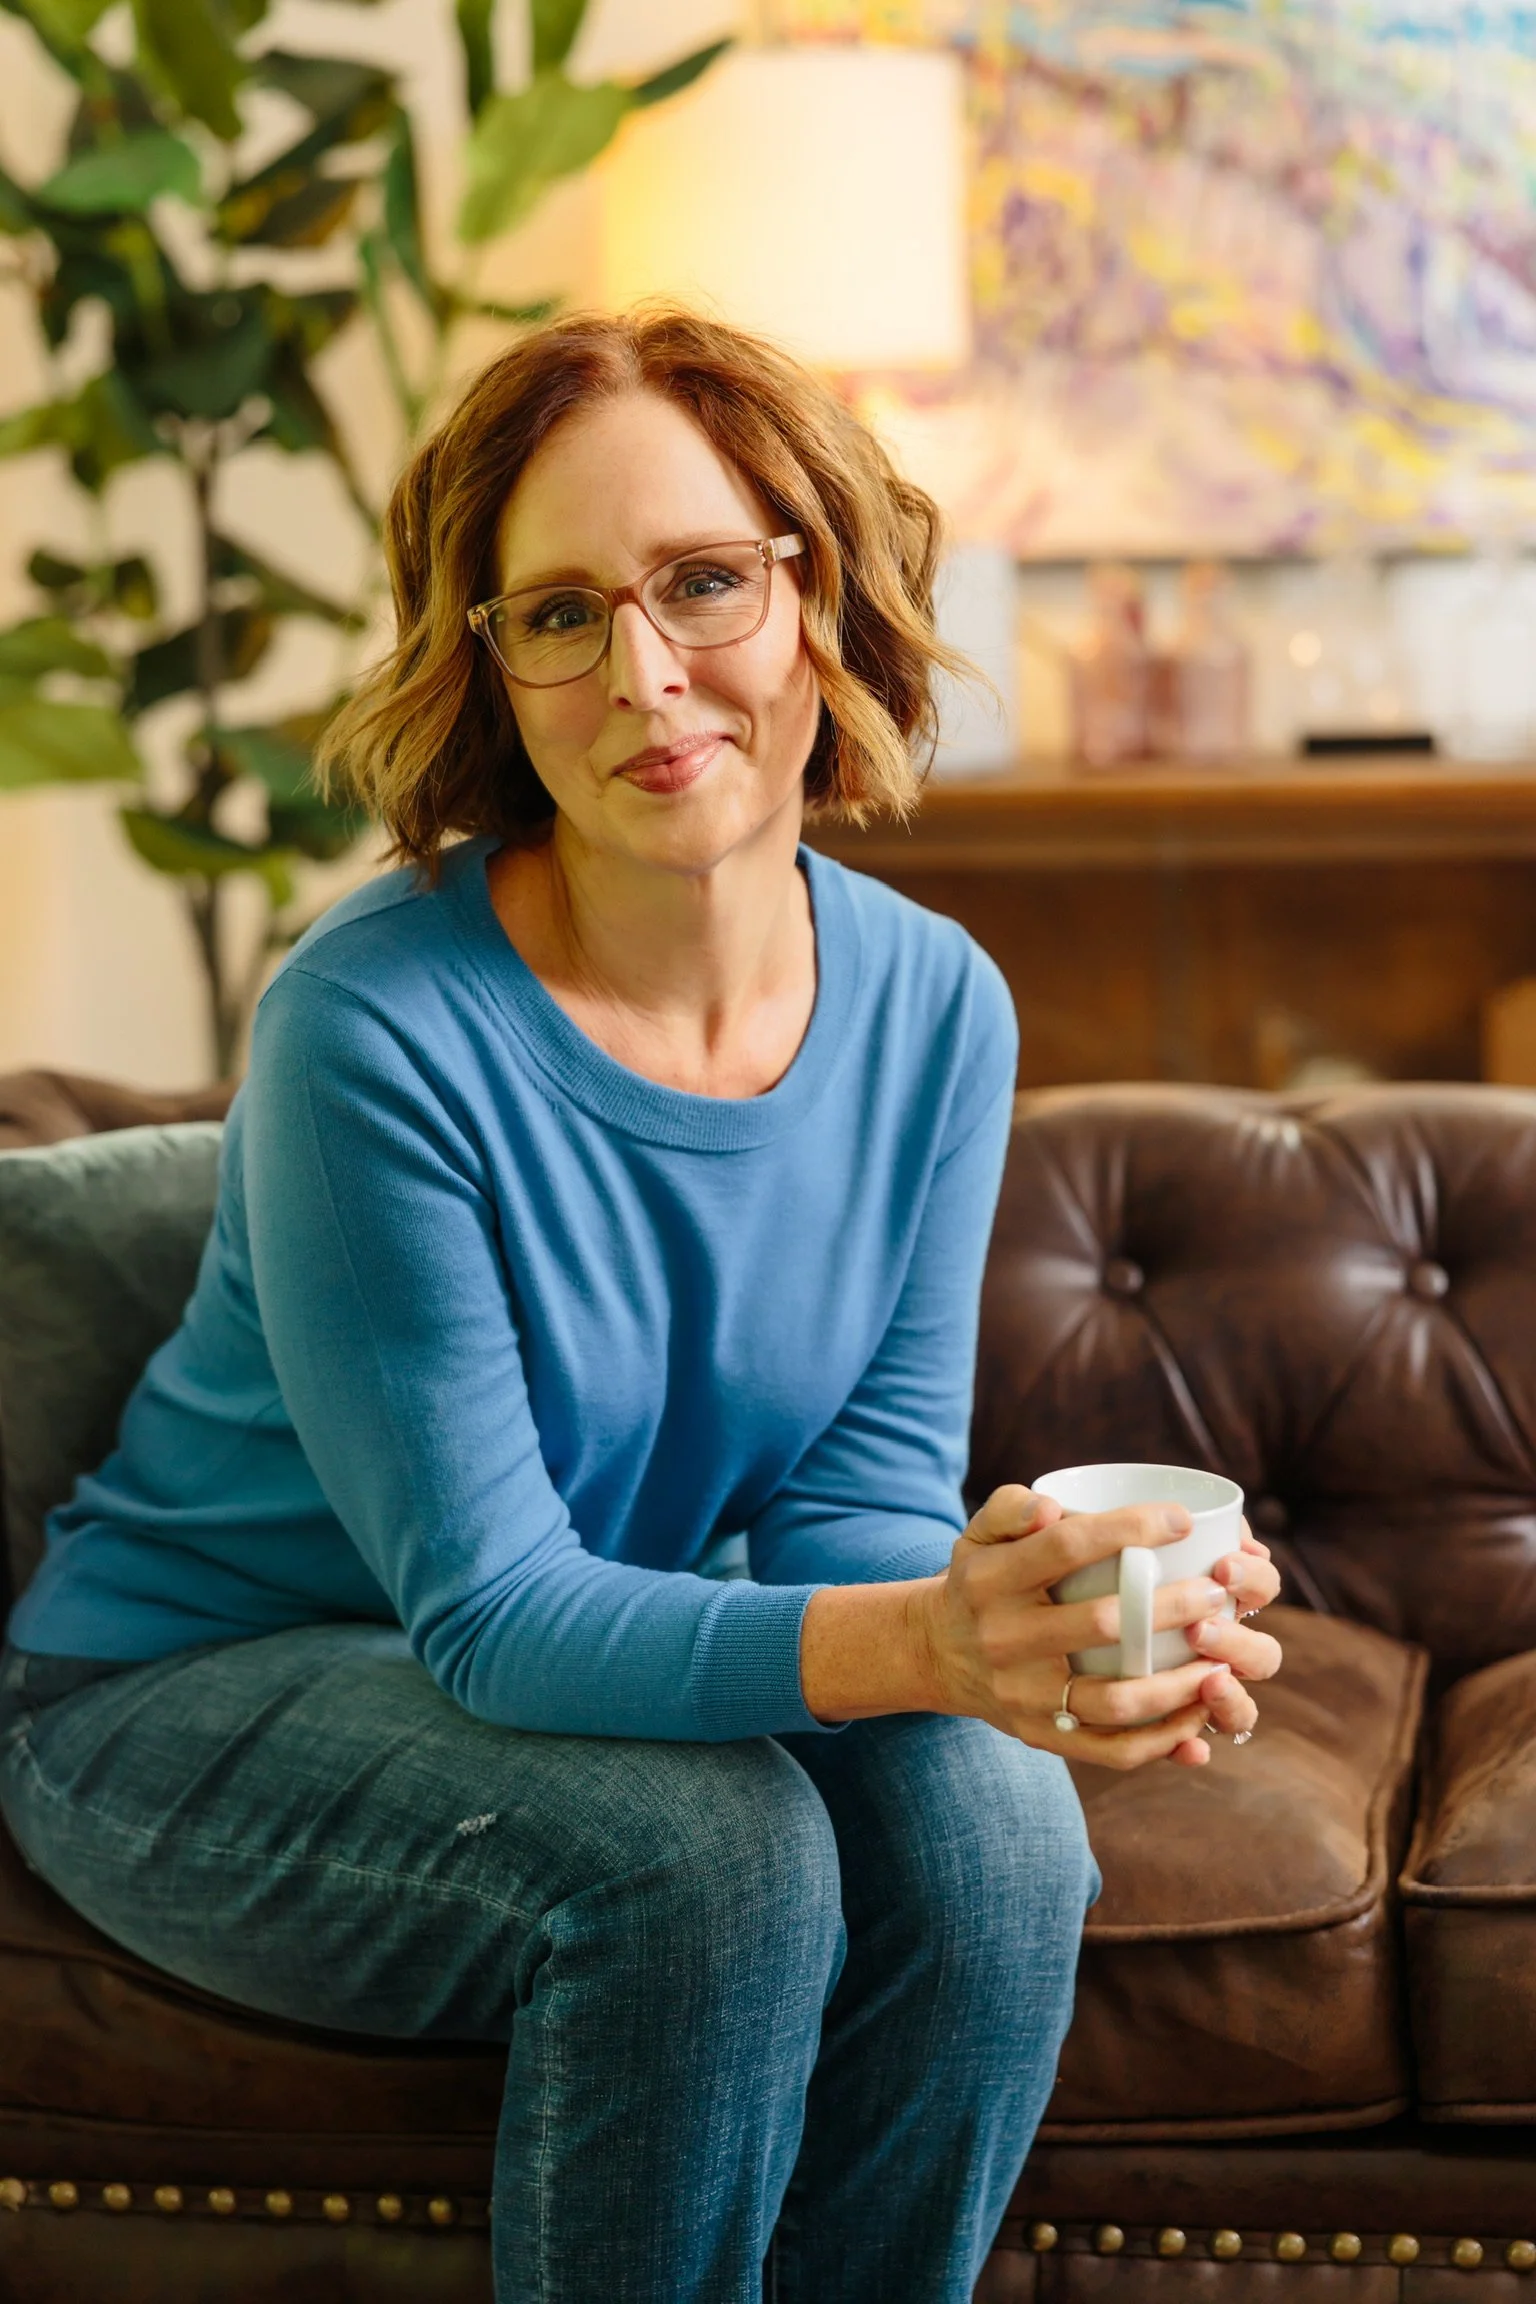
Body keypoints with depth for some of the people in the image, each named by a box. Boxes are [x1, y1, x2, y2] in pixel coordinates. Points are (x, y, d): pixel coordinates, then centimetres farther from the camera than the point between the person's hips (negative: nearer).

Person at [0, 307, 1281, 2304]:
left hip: (620, 1666, 5)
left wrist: (1046, 1627, -31)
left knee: (989, 1823, -23)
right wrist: (916, 1637, -42)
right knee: (711, 1854, -31)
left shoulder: (934, 1006, -7)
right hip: (191, 1697, -5)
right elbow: (490, 1606, -25)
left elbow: (864, 1486, -7)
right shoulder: (376, 1033, -25)